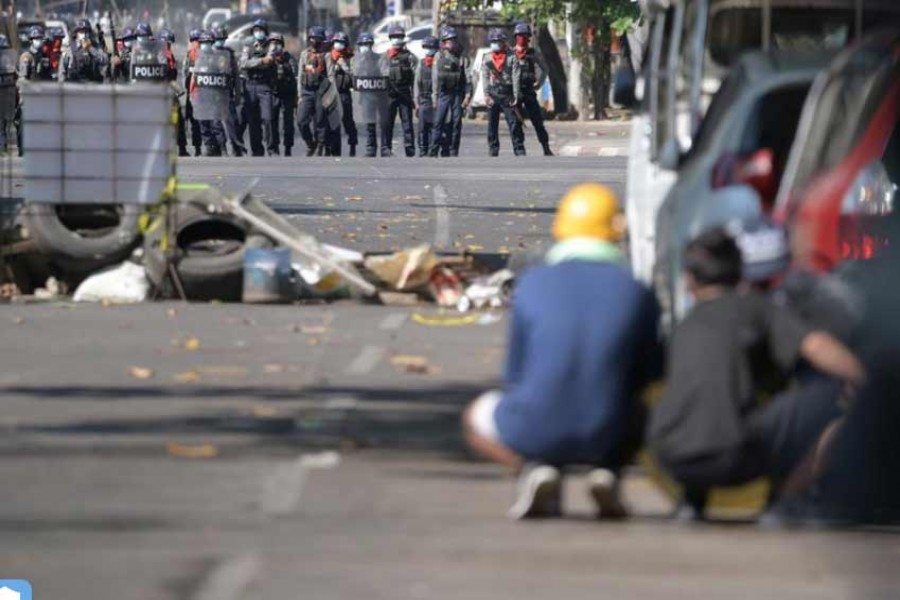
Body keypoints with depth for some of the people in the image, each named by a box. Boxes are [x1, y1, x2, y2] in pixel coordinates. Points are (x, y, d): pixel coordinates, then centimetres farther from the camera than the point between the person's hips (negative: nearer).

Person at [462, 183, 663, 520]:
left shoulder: (532, 284, -4)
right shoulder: (636, 294, -3)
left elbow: (515, 375, 5)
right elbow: (648, 375, 9)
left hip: (534, 434, -2)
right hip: (604, 437, 2)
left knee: (477, 416, 31)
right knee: (638, 413, 37)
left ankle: (532, 469, 0)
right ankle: (606, 473, 4)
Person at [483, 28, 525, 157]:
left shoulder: (511, 57, -2)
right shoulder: (488, 59, 9)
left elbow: (516, 77, -5)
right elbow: (485, 78, 6)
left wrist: (516, 96, -12)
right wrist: (487, 95, -5)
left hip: (507, 94, -3)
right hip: (493, 95, 3)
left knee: (514, 123, -8)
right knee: (492, 125, 5)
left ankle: (519, 150, -6)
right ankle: (493, 151, 11)